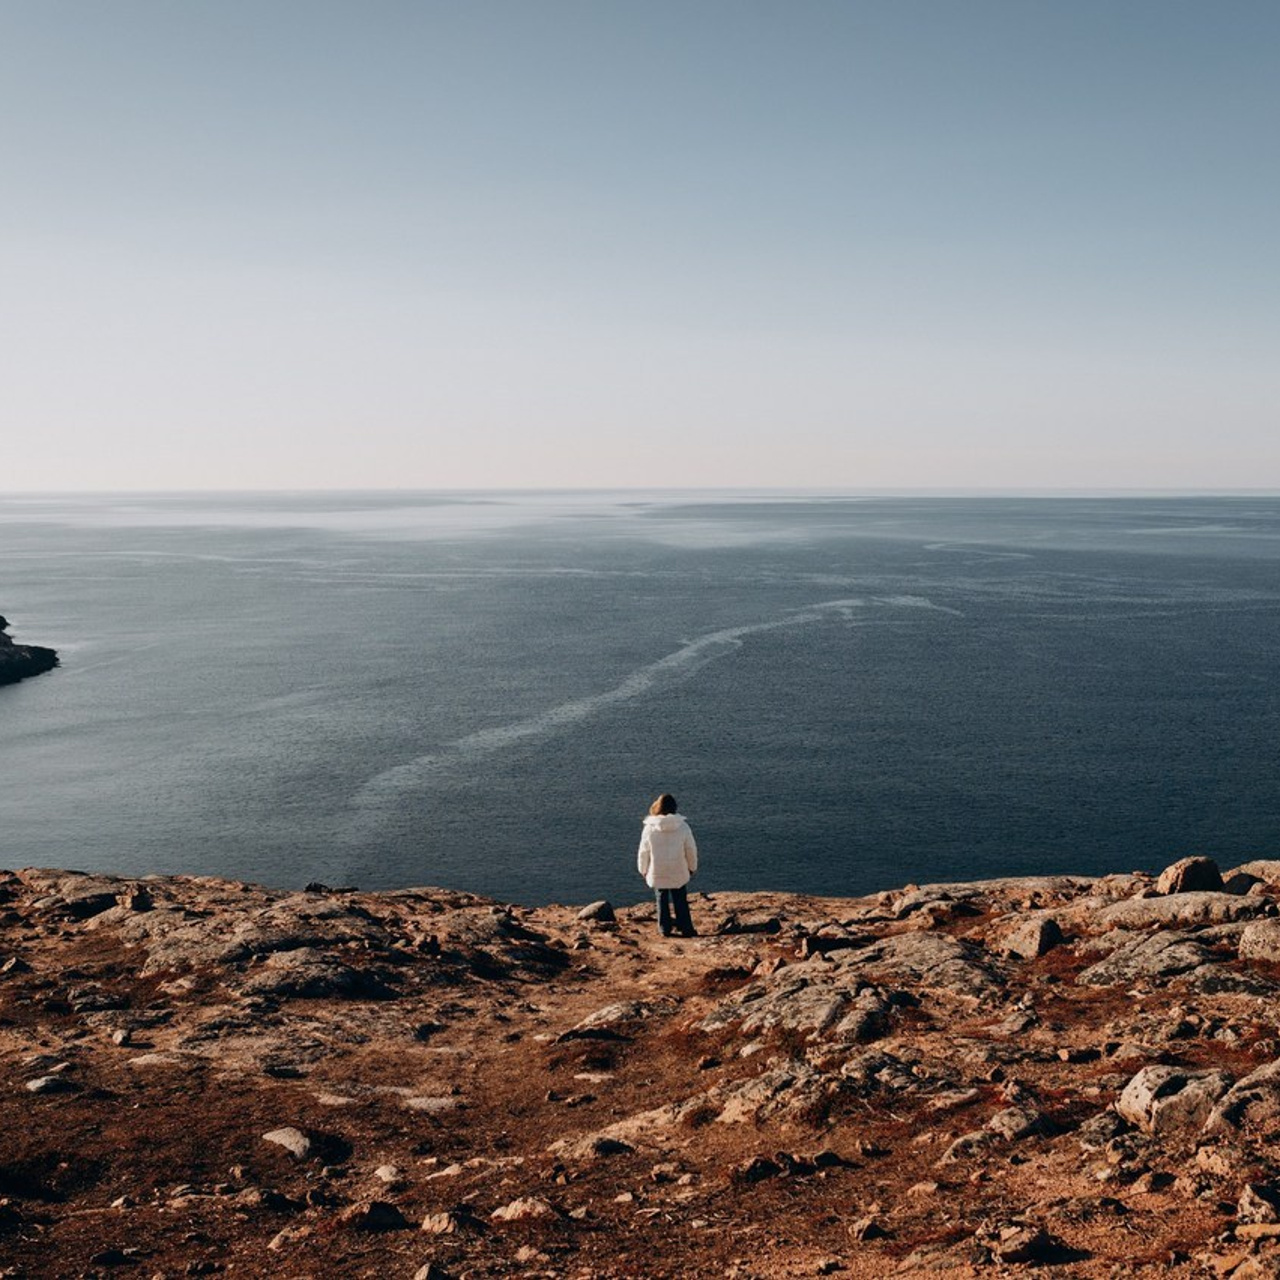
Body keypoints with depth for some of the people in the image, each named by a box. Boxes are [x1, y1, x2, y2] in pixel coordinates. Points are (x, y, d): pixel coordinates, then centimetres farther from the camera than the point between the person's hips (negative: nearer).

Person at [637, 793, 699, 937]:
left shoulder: (649, 828, -13)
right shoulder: (682, 826, -11)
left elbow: (644, 852, -4)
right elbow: (691, 849, -2)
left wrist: (643, 870, 12)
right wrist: (692, 867, 14)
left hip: (657, 873, 0)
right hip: (678, 872, 0)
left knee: (662, 900, 15)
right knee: (680, 901, 14)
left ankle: (665, 929, 18)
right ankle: (686, 928, 15)